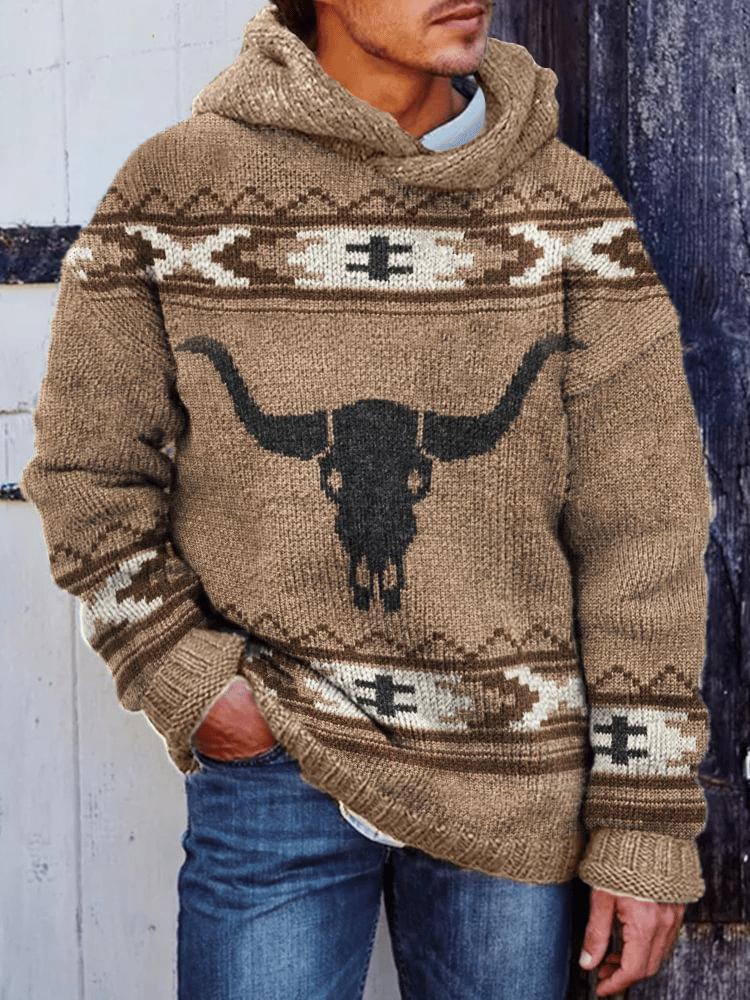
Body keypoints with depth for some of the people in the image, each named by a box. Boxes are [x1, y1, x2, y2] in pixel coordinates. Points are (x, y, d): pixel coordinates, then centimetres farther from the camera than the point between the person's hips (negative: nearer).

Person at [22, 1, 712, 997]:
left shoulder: (569, 207, -3)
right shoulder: (171, 189, -4)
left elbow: (643, 531, -4)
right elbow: (86, 470, 4)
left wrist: (645, 828, -4)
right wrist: (184, 683, -6)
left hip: (513, 780, 2)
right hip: (269, 769, -1)